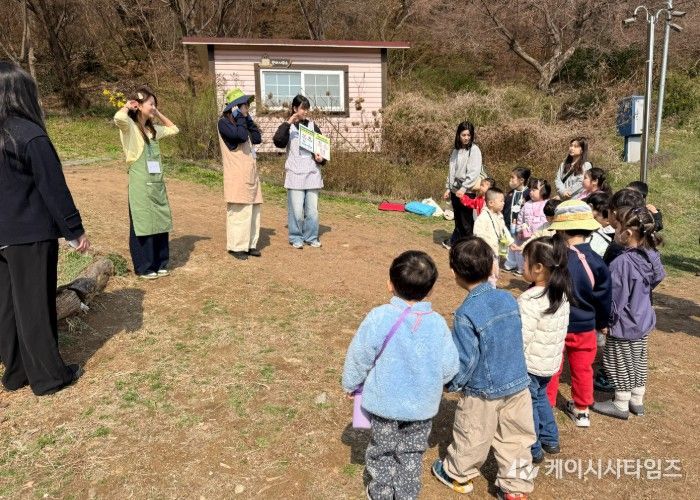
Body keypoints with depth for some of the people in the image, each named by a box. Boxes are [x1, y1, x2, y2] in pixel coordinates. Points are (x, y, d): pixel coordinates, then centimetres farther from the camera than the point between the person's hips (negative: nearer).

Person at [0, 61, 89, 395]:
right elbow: (53, 188, -15)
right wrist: (75, 230, -8)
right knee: (35, 305, 2)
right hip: (31, 234, -7)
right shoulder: (30, 135, -16)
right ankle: (48, 376, 14)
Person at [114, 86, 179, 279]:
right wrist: (127, 107, -9)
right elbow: (118, 118, -29)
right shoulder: (129, 126, -7)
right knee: (142, 224, 1)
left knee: (160, 223, 10)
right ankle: (144, 267, 12)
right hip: (140, 184, -7)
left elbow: (174, 129, 28)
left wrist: (158, 114, 19)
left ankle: (159, 263, 22)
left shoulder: (153, 129, 14)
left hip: (157, 183, 7)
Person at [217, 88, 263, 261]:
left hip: (250, 173, 8)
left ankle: (250, 244, 15)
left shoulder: (242, 122, 18)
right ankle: (236, 246, 0)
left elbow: (257, 138, 11)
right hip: (237, 175, -8)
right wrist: (241, 118, -9)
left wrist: (248, 119, 8)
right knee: (239, 211, -8)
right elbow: (241, 136, -23)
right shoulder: (224, 122, -8)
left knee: (253, 209, 8)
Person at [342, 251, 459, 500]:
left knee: (382, 450, 22)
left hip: (385, 402, -1)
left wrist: (351, 384, 7)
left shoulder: (379, 318, -22)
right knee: (411, 453, 22)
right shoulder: (437, 323, -15)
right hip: (422, 405, 2)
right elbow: (450, 367, -6)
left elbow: (359, 357, -12)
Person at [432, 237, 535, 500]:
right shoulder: (508, 298, -7)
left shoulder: (466, 313, -25)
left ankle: (457, 475, 40)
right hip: (518, 384, 5)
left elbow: (465, 359, -21)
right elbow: (516, 339, 6)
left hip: (483, 391, -4)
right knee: (515, 438, 18)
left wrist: (452, 384, -3)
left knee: (471, 438, 18)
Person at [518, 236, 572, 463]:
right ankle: (550, 440, 40)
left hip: (531, 365, -8)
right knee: (540, 396, 28)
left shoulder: (530, 301, -29)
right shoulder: (561, 293, -3)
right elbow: (561, 328, 8)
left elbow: (521, 338, -27)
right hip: (551, 361, 8)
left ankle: (533, 450, 27)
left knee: (528, 405, 11)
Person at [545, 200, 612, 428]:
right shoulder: (597, 262, -11)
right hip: (585, 328, 4)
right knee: (582, 369, 20)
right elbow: (603, 299, -1)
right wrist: (601, 323, 16)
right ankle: (581, 410, 34)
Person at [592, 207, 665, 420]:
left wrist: (604, 320, -11)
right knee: (638, 360, 21)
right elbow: (655, 280, 10)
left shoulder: (622, 263, -29)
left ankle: (621, 405, 24)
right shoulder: (651, 257, -6)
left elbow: (614, 300, -24)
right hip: (643, 321, 8)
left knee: (621, 364, 9)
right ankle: (637, 400, 37)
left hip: (623, 325, -8)